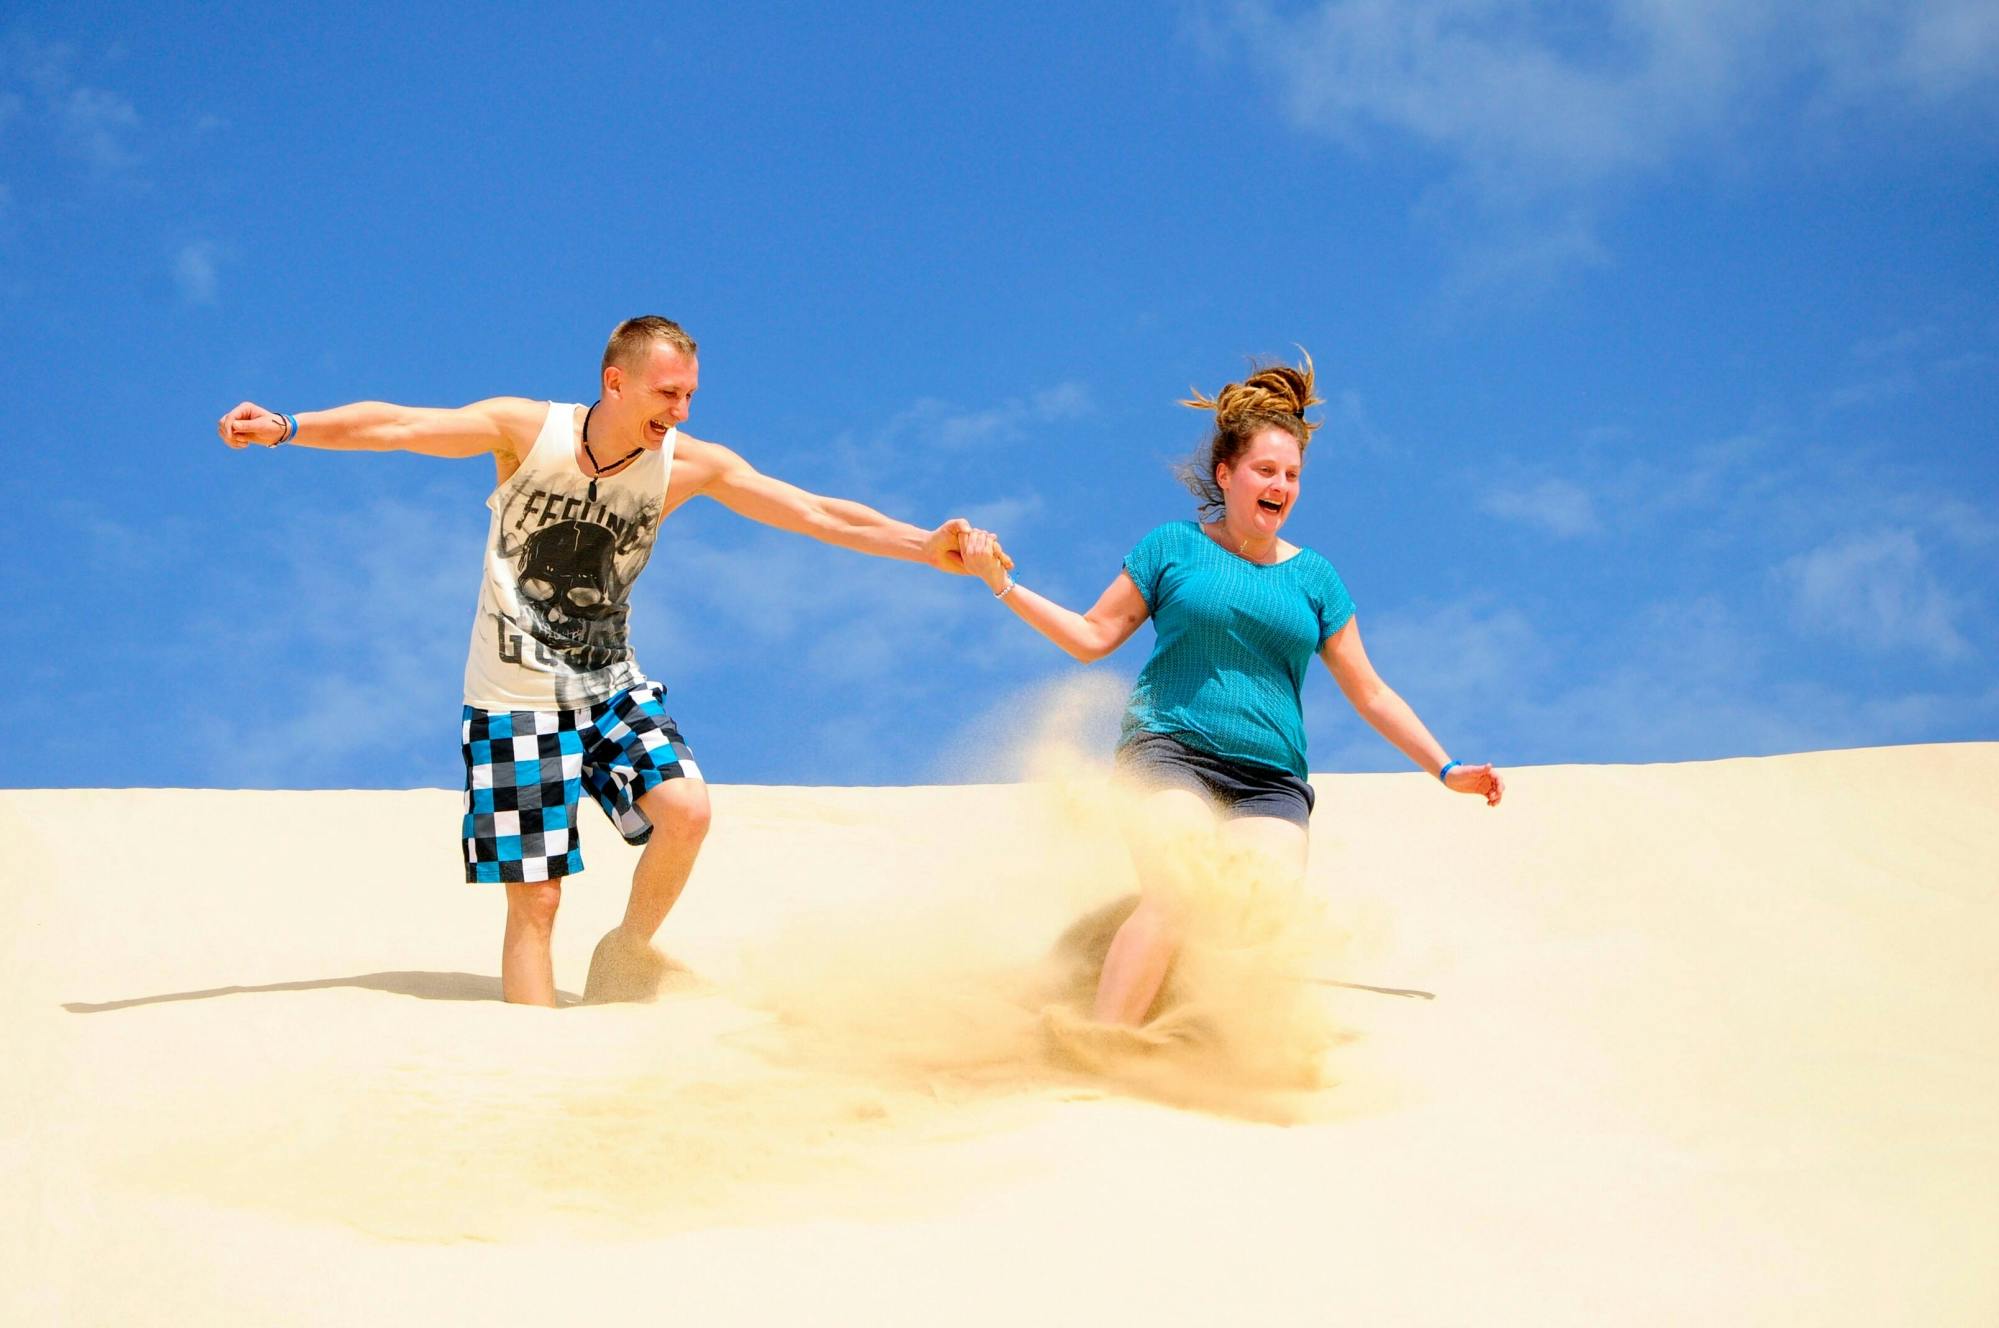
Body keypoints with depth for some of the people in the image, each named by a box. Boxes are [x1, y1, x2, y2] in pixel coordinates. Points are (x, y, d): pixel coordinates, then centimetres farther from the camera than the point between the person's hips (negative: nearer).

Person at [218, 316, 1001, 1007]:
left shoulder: (690, 467, -6)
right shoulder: (528, 431, -12)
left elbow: (820, 515, -5)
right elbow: (392, 426, -10)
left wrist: (927, 547, -11)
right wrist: (285, 428, -19)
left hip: (611, 688, 3)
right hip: (517, 701, -3)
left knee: (686, 808, -22)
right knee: (535, 899, -5)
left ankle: (627, 951, 4)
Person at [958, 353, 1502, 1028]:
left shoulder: (1314, 577, 16)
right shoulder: (1174, 547, 10)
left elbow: (1370, 693, 20)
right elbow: (1093, 636, 12)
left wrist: (1446, 769, 14)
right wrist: (1004, 584, 3)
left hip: (1270, 780, 4)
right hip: (1170, 749, -3)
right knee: (1172, 897, -29)